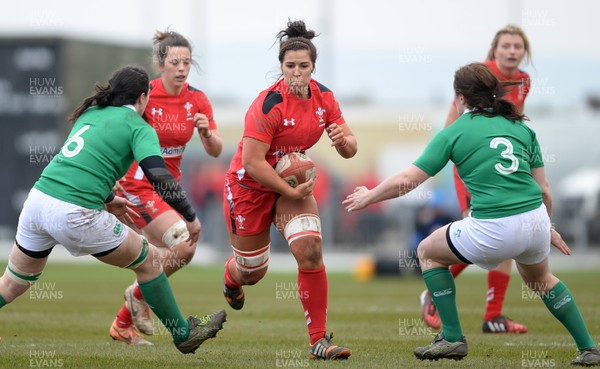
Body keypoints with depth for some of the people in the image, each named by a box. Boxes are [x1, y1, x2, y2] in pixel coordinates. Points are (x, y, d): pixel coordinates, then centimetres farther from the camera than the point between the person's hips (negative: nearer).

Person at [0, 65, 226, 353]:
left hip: (37, 198, 6)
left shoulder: (91, 113, 20)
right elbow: (160, 178, -12)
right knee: (148, 259, 14)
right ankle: (184, 334, 24)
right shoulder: (138, 127, 1)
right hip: (75, 216, -6)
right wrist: (190, 217, -2)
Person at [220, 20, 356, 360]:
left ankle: (319, 340, -13)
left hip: (293, 182, 4)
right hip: (251, 187, -4)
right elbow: (253, 163, -26)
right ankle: (231, 280, 52)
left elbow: (350, 149, 1)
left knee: (310, 250, -20)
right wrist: (291, 191, -22)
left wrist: (344, 140, -22)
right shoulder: (269, 104, -25)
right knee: (252, 272, 10)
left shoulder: (324, 97, -7)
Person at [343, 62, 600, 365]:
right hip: (536, 221, 5)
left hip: (493, 231, -5)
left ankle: (452, 338, 15)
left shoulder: (455, 133, 2)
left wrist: (368, 197, 18)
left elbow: (406, 180, 1)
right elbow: (543, 189, 15)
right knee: (540, 278, 35)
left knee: (428, 252, 19)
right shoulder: (521, 127, 14)